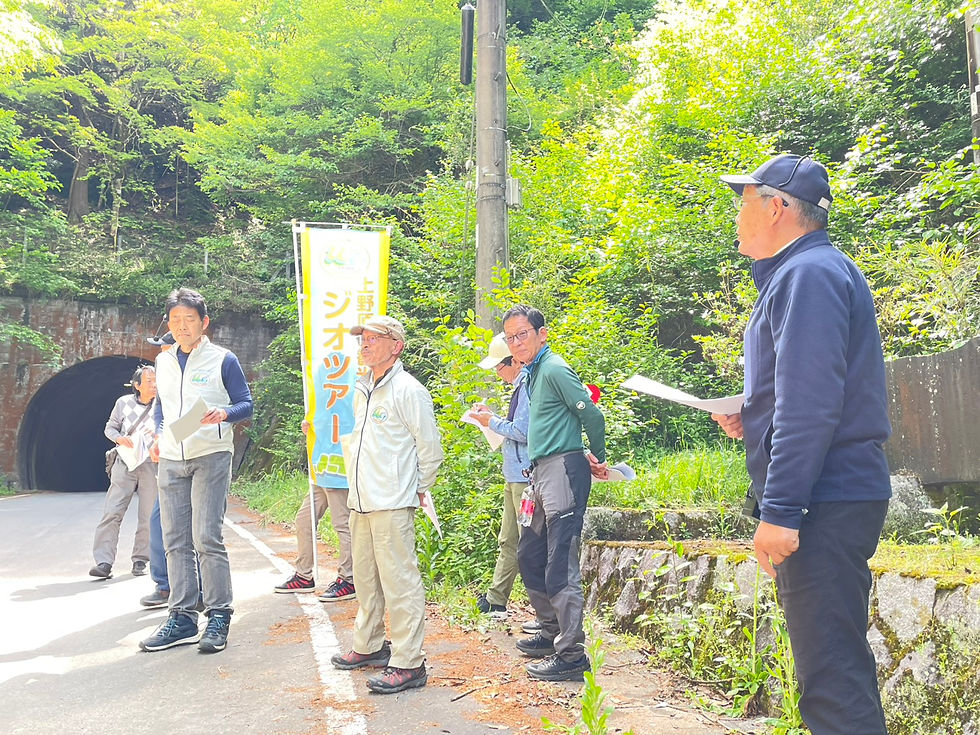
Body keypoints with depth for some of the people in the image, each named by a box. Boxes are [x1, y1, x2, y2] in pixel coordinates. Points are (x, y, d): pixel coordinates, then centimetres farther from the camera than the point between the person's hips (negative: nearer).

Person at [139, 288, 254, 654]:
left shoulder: (223, 360, -2)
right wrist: (159, 433, 8)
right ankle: (182, 617, 14)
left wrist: (223, 413, -21)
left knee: (206, 537, -11)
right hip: (171, 459, 6)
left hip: (211, 456, -5)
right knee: (175, 541, 6)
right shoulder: (163, 361, 14)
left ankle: (218, 616, -1)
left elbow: (245, 404, -1)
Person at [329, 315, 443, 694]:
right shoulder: (362, 391, 15)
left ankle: (408, 664, 1)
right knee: (366, 579, 18)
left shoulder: (408, 391, -11)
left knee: (399, 582, -6)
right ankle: (369, 646, 33)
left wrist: (417, 490, 1)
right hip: (360, 502, 9)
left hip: (392, 506, -9)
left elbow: (430, 449, -8)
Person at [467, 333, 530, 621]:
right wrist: (493, 416, 11)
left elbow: (523, 432, -20)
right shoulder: (520, 385, 15)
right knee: (508, 540, 19)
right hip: (515, 476, 11)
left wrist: (492, 422, -7)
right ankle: (496, 601, 31)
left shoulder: (529, 386, -17)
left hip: (526, 476, -11)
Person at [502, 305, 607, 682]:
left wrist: (596, 458, 0)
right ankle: (552, 633, 30)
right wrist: (591, 459, 14)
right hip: (542, 474, 10)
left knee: (560, 567, -9)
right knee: (529, 556, 17)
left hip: (562, 469, -10)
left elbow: (592, 415, -13)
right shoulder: (533, 374, 19)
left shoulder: (554, 368, -10)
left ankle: (571, 654, -2)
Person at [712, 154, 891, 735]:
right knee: (838, 661, 18)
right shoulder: (800, 272, 20)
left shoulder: (809, 273, -13)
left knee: (832, 674, -7)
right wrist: (751, 420, 12)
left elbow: (811, 401, -22)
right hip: (835, 496, 11)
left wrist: (781, 509, -23)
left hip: (824, 504, -11)